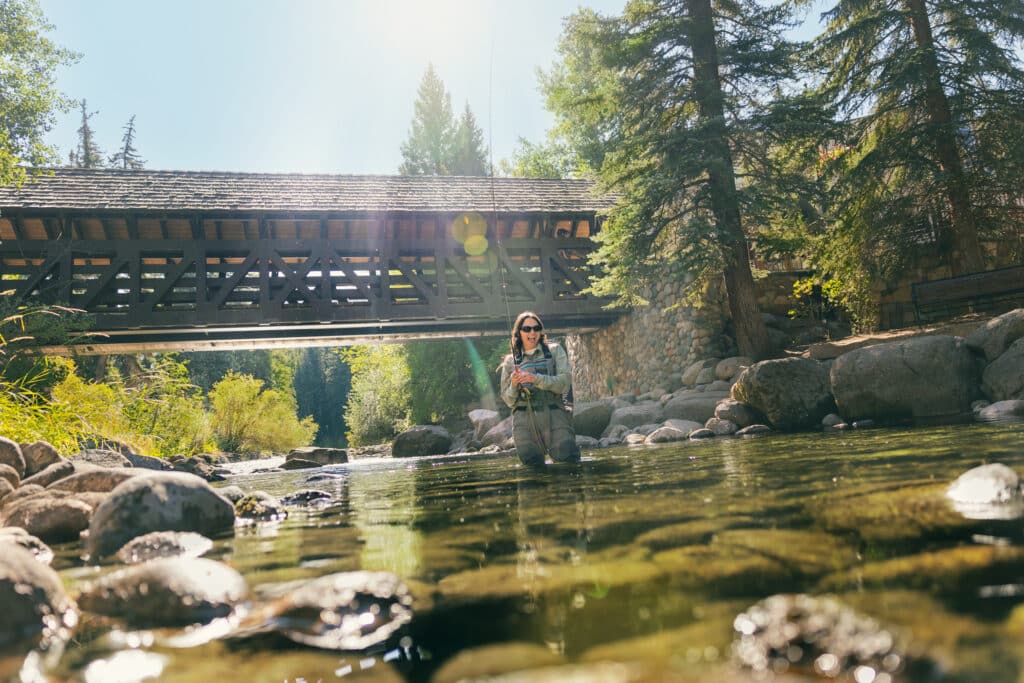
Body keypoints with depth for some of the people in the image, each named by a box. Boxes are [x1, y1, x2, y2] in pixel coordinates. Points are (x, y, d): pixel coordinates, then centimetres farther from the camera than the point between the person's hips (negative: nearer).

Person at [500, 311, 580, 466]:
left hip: (554, 416, -1)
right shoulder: (510, 361, 12)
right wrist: (514, 385, -10)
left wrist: (536, 379, -19)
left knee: (568, 459, -13)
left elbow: (565, 383, -6)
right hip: (524, 421, 1)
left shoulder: (555, 351, 8)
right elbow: (508, 401, 11)